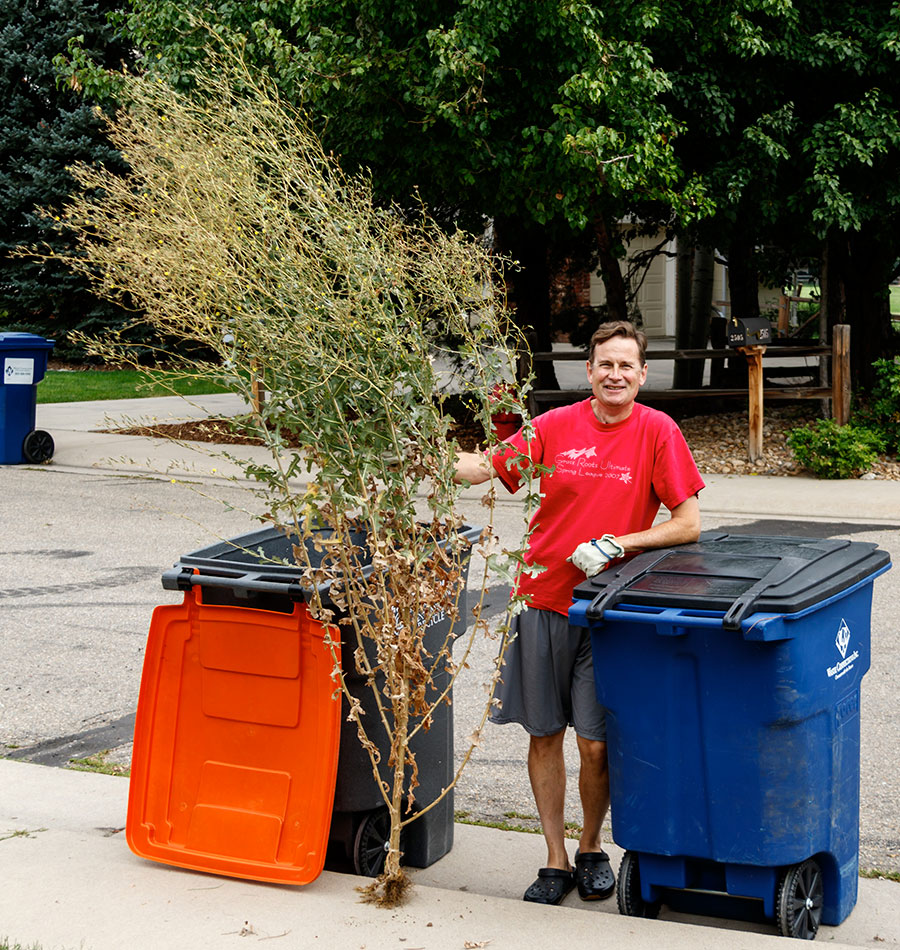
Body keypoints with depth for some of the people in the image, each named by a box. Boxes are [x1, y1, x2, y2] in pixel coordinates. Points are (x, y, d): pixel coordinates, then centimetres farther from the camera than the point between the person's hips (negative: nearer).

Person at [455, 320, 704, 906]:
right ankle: (556, 861, 21)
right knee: (544, 735, 7)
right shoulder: (555, 426, 1)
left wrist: (613, 544, -15)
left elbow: (688, 525, -7)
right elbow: (481, 467, 5)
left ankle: (592, 847, 24)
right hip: (543, 600, 2)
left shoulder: (657, 432, -5)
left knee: (596, 744, -2)